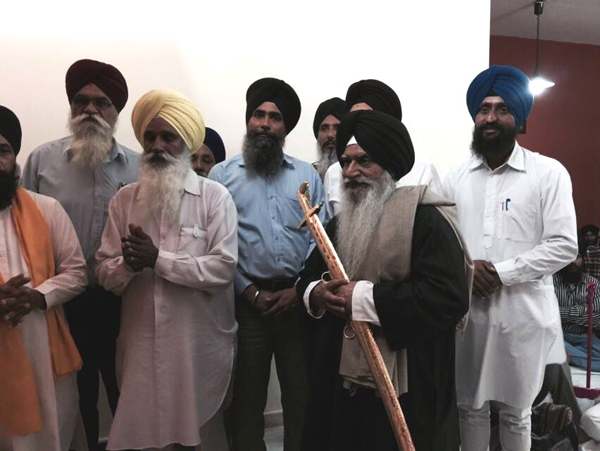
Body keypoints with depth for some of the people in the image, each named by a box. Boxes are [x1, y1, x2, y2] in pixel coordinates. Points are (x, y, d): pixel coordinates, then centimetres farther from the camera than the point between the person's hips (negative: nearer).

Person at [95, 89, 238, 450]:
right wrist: (128, 264, -18)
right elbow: (105, 274, 3)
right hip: (142, 341, 3)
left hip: (202, 341, -2)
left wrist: (158, 259, -17)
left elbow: (223, 268, -14)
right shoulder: (124, 200, 5)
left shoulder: (215, 196, -5)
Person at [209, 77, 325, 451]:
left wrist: (300, 289, -7)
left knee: (301, 395, 11)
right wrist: (250, 292, -8)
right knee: (247, 399, 11)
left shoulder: (308, 175, 10)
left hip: (298, 300, 2)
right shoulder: (222, 175, 5)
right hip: (247, 301, -1)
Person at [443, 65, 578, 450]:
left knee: (516, 411, 13)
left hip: (523, 311, -3)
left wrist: (502, 272, -16)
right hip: (467, 310, 3)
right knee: (470, 407, 16)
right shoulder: (457, 177, 8)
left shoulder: (548, 173, -4)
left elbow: (564, 245, -10)